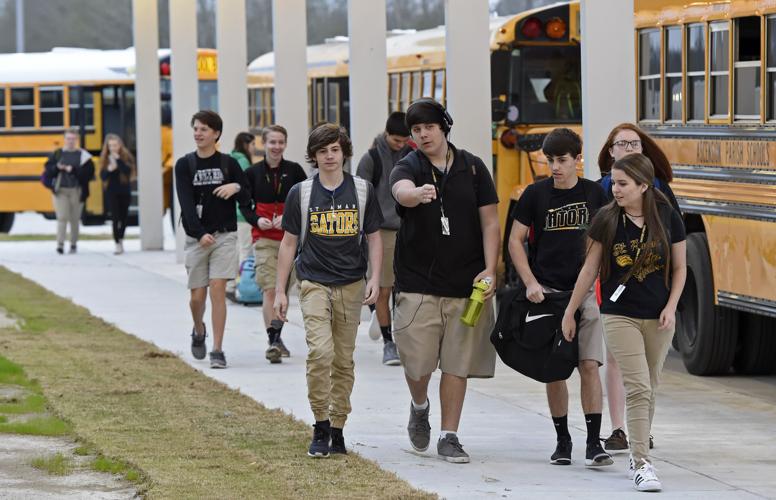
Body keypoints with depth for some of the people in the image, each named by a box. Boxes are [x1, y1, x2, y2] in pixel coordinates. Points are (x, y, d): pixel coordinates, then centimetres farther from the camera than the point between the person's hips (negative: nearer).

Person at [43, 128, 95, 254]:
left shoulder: (83, 155, 1)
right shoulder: (57, 154, 7)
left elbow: (89, 173, -9)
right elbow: (48, 170, 6)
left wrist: (74, 170, -17)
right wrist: (57, 168, -13)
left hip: (76, 190, 0)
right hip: (60, 190, 0)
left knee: (75, 219, 7)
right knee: (62, 217, -8)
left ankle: (74, 244, 18)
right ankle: (60, 244, -10)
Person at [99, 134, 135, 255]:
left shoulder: (126, 157, -3)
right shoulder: (105, 158, 2)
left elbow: (128, 170, -18)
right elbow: (102, 176, -1)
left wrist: (118, 159, -23)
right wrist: (109, 170, -20)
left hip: (125, 191, 0)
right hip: (111, 192, 0)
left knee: (124, 216, 9)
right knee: (115, 217, -8)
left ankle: (120, 239, 29)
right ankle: (118, 244, -10)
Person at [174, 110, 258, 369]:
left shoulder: (228, 163, 3)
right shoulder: (185, 165, 2)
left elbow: (248, 199, 7)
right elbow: (186, 203, -8)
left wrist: (237, 188, -16)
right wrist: (200, 234, -20)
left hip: (224, 236, -1)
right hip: (196, 238, 1)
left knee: (218, 291, -10)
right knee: (197, 296, 5)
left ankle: (217, 350, -7)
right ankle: (199, 332, 37)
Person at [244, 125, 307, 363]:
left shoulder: (294, 171, 3)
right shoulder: (253, 173, 4)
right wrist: (257, 220, -10)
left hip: (290, 238, 2)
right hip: (264, 239, -1)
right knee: (270, 290, -14)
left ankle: (277, 337, 24)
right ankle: (272, 341, -18)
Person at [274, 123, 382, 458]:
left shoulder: (362, 191, 6)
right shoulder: (301, 193, 3)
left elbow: (373, 238, 10)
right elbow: (289, 243, 8)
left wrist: (375, 278, -5)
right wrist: (280, 291, 5)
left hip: (351, 286, 2)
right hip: (314, 283, -2)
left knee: (343, 360, 5)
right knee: (320, 351, -18)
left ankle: (337, 429, 14)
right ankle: (320, 427, -9)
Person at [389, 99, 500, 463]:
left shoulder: (473, 168, 6)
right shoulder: (408, 168, 0)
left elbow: (490, 223, 6)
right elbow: (402, 191, -26)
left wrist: (490, 270, -6)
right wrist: (418, 195, -50)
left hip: (466, 283, 1)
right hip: (418, 284, -1)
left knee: (457, 364, 2)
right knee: (417, 362, -2)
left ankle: (449, 437, 12)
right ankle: (419, 407, 31)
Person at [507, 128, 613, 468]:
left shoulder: (594, 193, 4)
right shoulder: (535, 194, 0)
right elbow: (515, 240, 3)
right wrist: (530, 283, -7)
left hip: (584, 291, 0)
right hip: (547, 292, 0)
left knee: (589, 365, -9)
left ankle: (593, 443, -8)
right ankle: (562, 440, 16)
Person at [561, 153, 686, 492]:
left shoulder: (668, 218, -3)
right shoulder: (606, 220, -5)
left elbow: (680, 268, 6)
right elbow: (589, 270, 3)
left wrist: (671, 307, -5)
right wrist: (570, 312, 7)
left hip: (658, 318, 2)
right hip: (619, 315, -2)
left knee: (648, 390, 10)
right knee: (638, 387, -12)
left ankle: (637, 456, 24)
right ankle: (642, 464, -13)